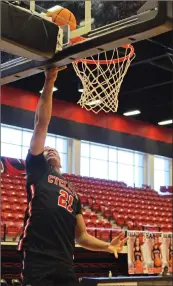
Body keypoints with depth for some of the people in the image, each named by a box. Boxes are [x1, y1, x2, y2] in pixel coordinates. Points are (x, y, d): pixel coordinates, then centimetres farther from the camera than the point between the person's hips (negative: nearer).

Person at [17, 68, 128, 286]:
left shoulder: (72, 191, 27)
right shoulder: (38, 170, 13)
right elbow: (41, 122, 6)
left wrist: (107, 246, 6)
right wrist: (49, 82, 2)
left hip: (65, 266, 5)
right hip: (38, 264, -5)